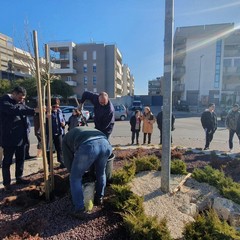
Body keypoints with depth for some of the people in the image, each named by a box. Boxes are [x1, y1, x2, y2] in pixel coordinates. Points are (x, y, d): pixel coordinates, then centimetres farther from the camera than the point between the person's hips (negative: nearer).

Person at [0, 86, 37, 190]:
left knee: (20, 158, 16)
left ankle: (19, 177, 31)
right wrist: (34, 111, -37)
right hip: (9, 137, -7)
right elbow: (14, 110, -28)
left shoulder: (20, 102, 11)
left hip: (21, 136, 7)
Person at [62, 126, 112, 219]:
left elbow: (68, 160, 30)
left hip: (87, 146, -5)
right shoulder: (86, 129, 46)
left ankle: (80, 210, 25)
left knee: (75, 178, 20)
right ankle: (99, 198, 49)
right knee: (101, 172, 32)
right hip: (105, 143, 5)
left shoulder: (66, 138, 34)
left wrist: (73, 172, 48)